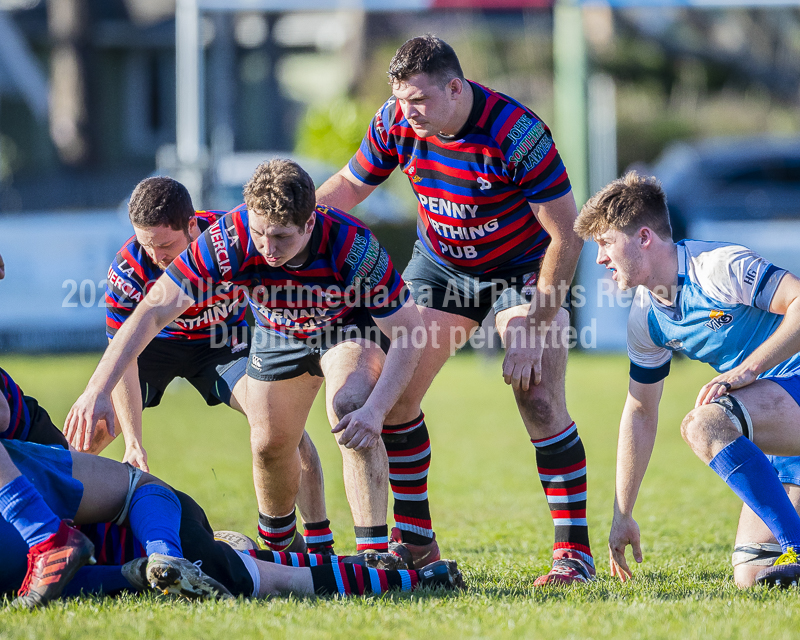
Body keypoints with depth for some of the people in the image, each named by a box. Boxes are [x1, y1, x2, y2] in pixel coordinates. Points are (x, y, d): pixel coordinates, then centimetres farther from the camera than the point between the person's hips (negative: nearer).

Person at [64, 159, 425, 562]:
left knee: (350, 408, -29)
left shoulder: (353, 246, -40)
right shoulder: (230, 239, -36)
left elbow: (408, 332, -30)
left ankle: (375, 551, -25)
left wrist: (375, 411, -43)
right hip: (278, 334, 3)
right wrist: (98, 390, -41)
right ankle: (275, 545, 35)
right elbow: (154, 310, -33)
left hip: (350, 328, -3)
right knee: (269, 444, 4)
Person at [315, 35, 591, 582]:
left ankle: (575, 551, -8)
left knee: (540, 403, -18)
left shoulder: (516, 133, -31)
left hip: (523, 268, -5)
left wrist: (532, 330, -30)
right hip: (440, 265, 5)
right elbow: (348, 187, 2)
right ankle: (415, 539, 11)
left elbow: (567, 234, -27)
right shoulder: (396, 123, -16)